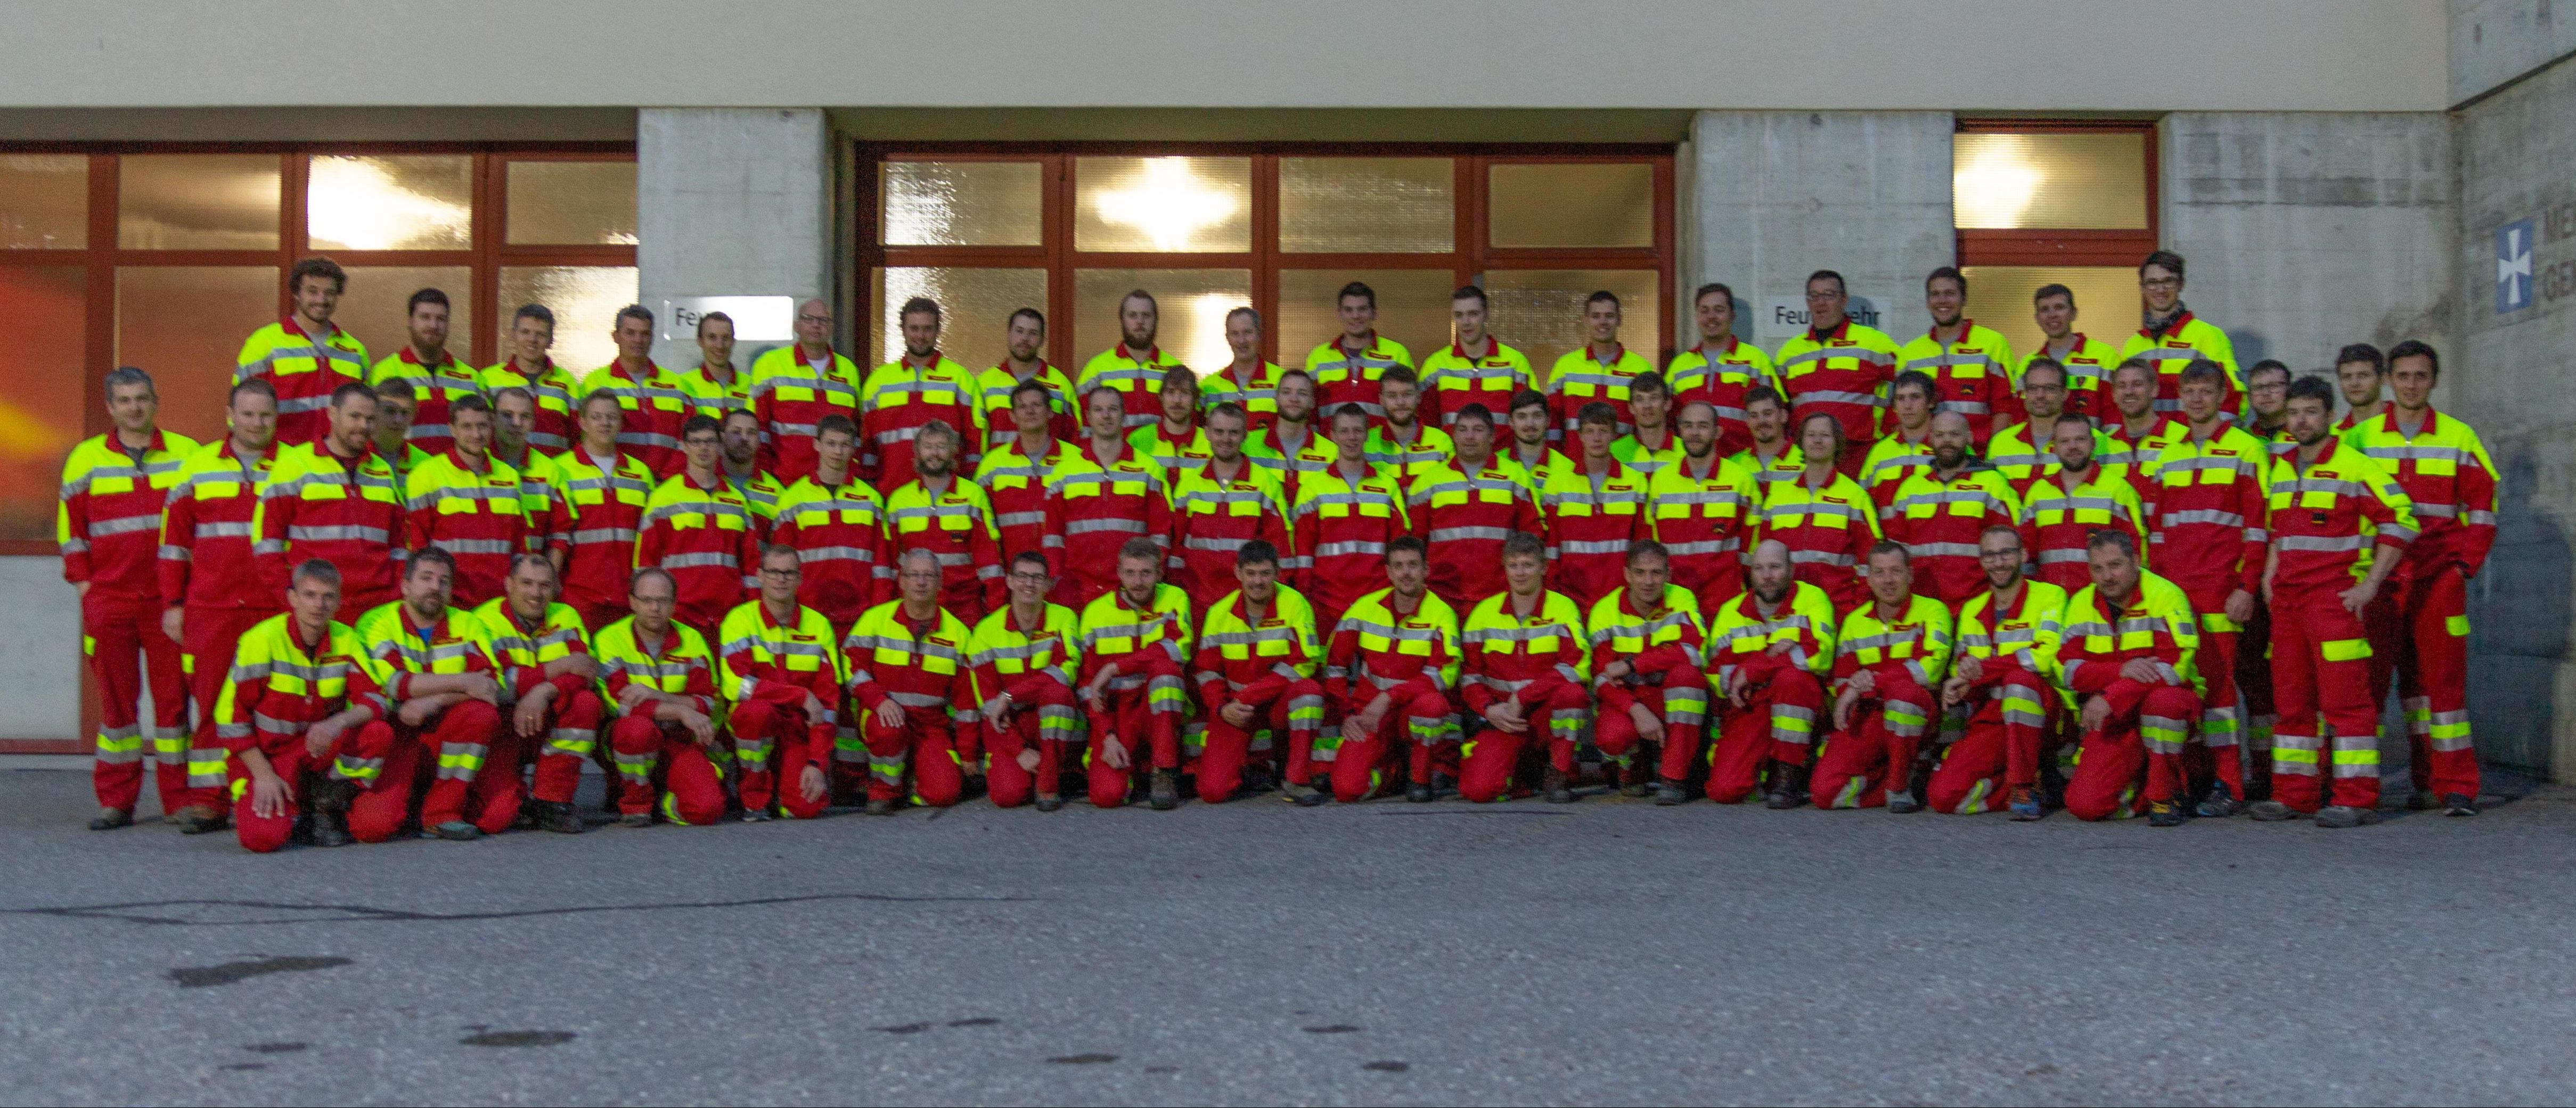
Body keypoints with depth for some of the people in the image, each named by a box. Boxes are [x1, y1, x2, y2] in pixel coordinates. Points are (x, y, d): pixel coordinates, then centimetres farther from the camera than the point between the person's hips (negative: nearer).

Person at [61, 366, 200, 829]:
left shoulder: (187, 453, 7)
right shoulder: (86, 458, 8)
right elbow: (70, 525, 11)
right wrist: (83, 581, 3)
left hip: (170, 600, -1)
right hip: (108, 600, 1)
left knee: (173, 695, 0)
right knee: (116, 698, 5)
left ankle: (180, 800, 6)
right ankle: (115, 802, 12)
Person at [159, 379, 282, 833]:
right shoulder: (198, 466, 11)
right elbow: (174, 537, 12)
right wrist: (172, 603, 7)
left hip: (275, 610, -1)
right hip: (210, 609, 1)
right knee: (210, 701, 1)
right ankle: (206, 800, 6)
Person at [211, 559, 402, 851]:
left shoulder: (345, 640, -4)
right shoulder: (262, 640, -15)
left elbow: (376, 699, -11)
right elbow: (229, 716, -12)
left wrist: (339, 722, -33)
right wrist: (263, 775, -16)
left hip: (320, 748, 3)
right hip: (263, 754, -3)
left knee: (378, 733, -25)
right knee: (263, 836, -28)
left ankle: (327, 805, -3)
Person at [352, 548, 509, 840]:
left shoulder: (466, 624, 6)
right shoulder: (377, 623, -3)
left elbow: (493, 681, -10)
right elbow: (394, 682, -20)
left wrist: (434, 701, -23)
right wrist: (464, 681, -20)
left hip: (446, 732, 3)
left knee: (482, 713, -30)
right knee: (376, 823, -26)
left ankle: (443, 811, -12)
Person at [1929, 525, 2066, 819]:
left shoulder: (2049, 596, 0)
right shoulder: (1972, 610, 16)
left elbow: (2047, 656, -16)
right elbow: (1962, 667, 18)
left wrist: (1982, 669, -16)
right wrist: (1957, 688, -7)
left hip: (2039, 712, -4)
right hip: (1990, 720, 4)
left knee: (2020, 677, -39)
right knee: (1943, 796, -19)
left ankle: (2025, 788, -24)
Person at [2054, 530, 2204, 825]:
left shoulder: (2164, 595, -12)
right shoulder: (2082, 604, 1)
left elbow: (2176, 665, -23)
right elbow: (2067, 668, -8)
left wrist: (2111, 698, -28)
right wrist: (2122, 671, -26)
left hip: (2175, 702, -3)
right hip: (2113, 721, 3)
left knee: (2162, 699, -40)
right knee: (2084, 805, -14)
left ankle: (2165, 794, -16)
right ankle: (2139, 785, 19)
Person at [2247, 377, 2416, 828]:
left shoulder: (2355, 467, -7)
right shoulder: (2281, 469, 15)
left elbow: (2401, 520, -10)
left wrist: (2371, 584, -14)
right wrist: (2270, 576, 16)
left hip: (2335, 598, -7)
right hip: (2287, 600, 7)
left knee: (2345, 699, -8)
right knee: (2291, 699, 9)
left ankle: (2356, 799, -6)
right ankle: (2294, 794, 15)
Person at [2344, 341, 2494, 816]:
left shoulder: (2458, 438, 7)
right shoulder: (2360, 438, 7)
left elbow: (2482, 506, 8)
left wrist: (2466, 563, -1)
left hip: (2440, 578, -1)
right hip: (2381, 578, 1)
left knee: (2443, 674, -4)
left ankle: (2456, 786, 0)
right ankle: (2425, 781, 11)